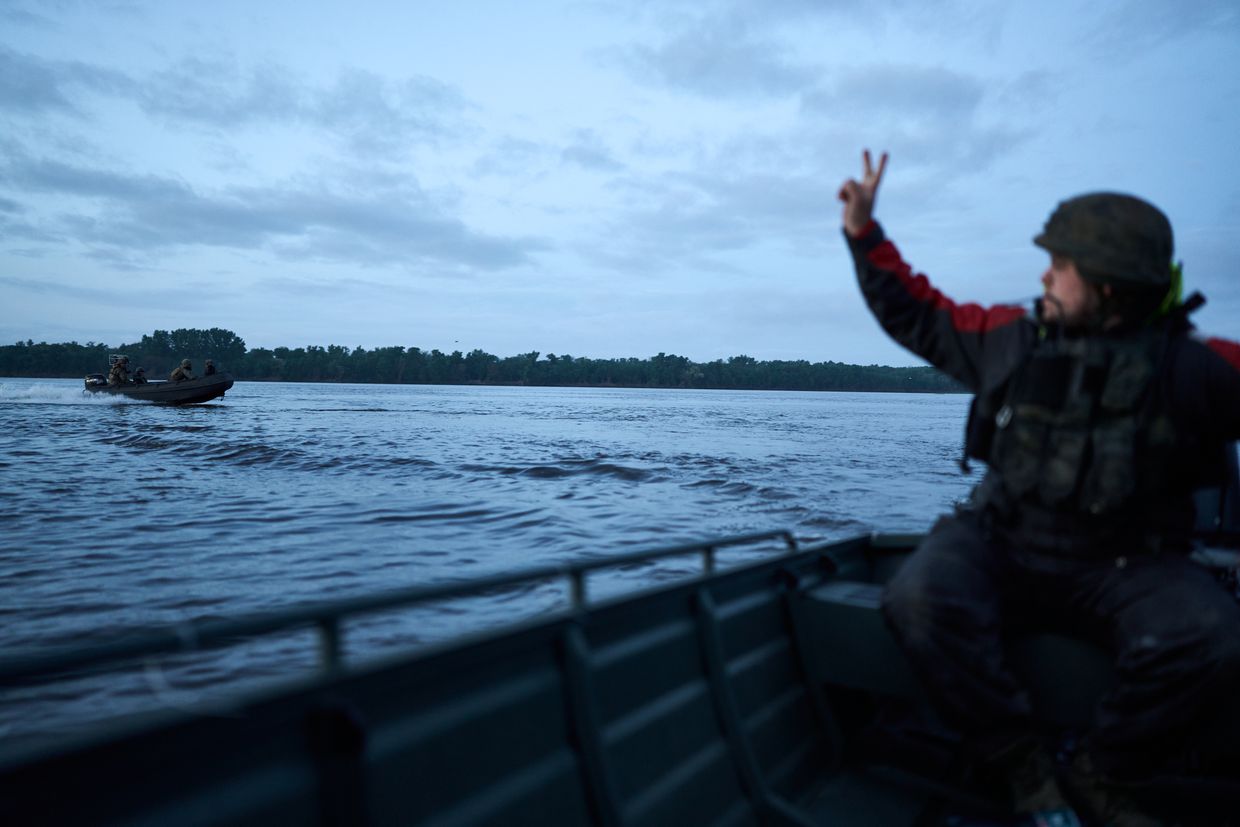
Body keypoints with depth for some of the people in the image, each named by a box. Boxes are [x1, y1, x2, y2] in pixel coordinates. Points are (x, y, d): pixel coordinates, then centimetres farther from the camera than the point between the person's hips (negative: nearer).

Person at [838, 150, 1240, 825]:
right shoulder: (1013, 338, 5)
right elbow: (916, 313, 15)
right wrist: (863, 232, 15)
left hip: (1125, 569, 0)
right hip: (999, 547, 1)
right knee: (920, 602, -31)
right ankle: (1022, 764, -9)